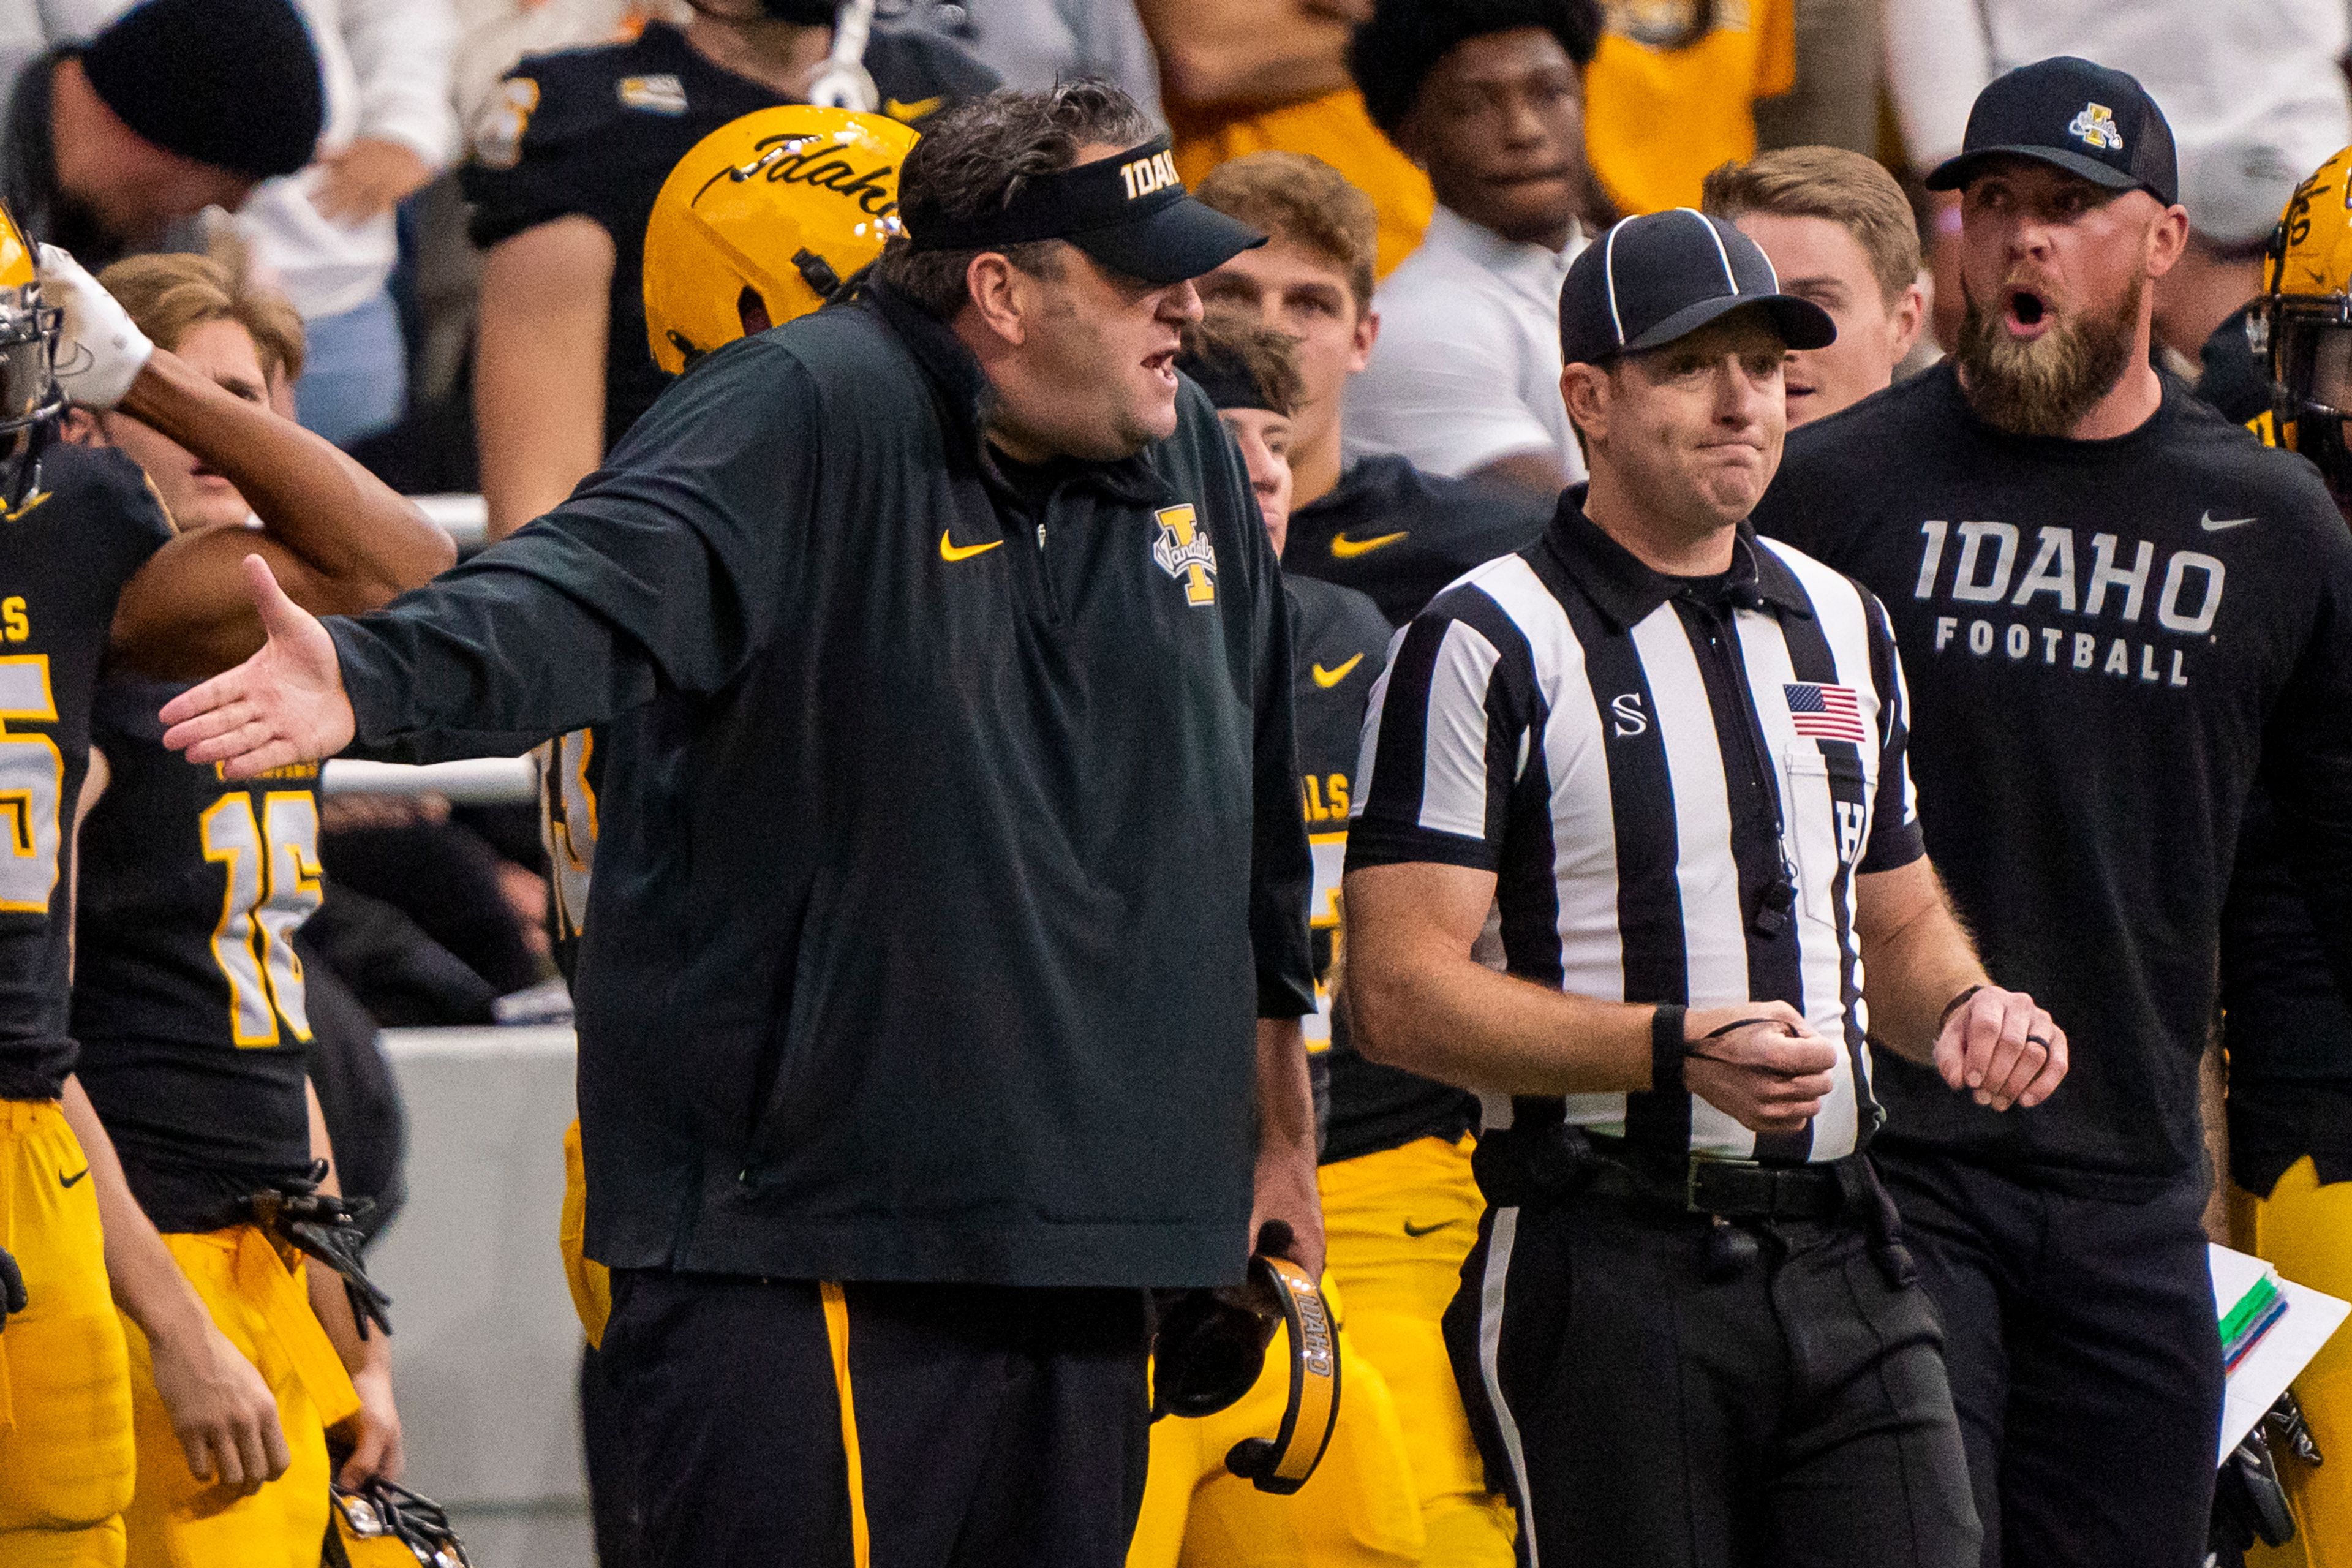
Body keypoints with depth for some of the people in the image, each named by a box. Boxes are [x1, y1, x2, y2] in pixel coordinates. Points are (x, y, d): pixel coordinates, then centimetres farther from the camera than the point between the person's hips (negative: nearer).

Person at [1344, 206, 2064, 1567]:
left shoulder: (1846, 629, 17)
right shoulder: (1488, 646, -4)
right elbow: (1402, 992, -11)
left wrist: (1961, 1010, 5)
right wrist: (1678, 1049, -21)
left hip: (1841, 1262, 5)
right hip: (1607, 1276, -5)